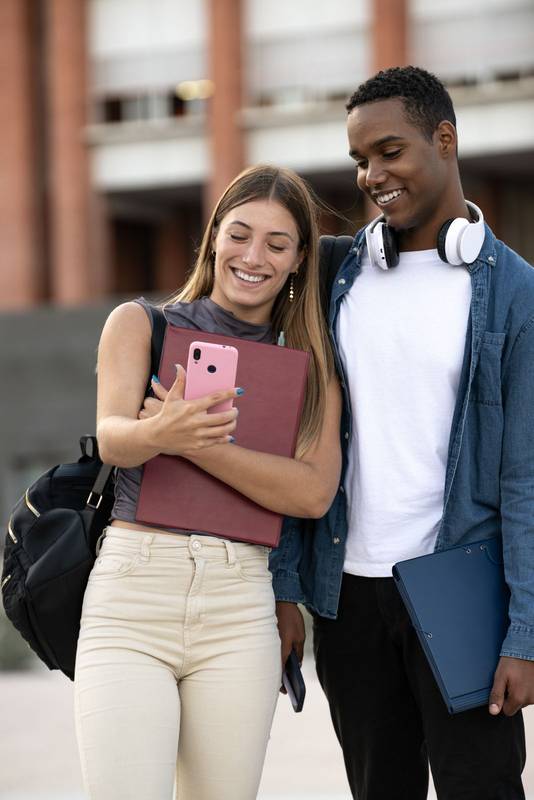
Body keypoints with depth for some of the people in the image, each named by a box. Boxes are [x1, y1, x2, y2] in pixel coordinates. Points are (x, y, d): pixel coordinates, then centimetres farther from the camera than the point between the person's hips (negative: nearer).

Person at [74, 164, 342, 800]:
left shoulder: (308, 364, 11)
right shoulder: (140, 324, 8)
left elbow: (314, 492, -5)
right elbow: (111, 437, -10)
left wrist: (197, 444, -17)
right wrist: (160, 433, -35)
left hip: (240, 607, 2)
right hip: (131, 592, -2)